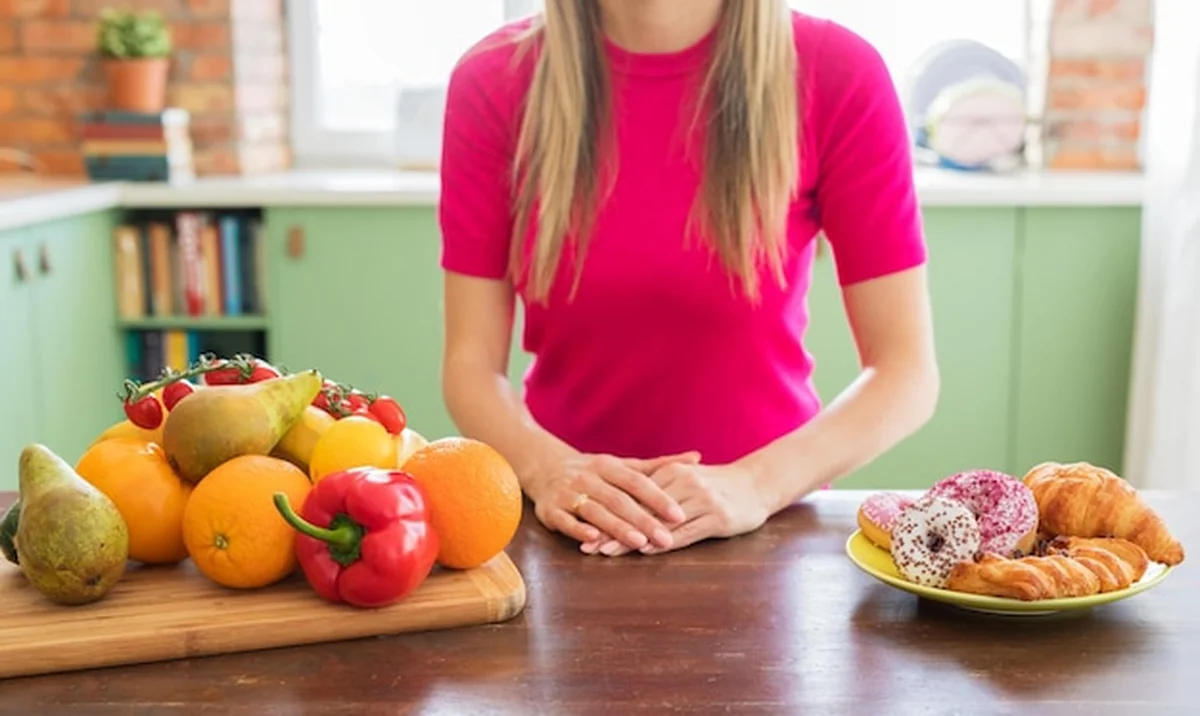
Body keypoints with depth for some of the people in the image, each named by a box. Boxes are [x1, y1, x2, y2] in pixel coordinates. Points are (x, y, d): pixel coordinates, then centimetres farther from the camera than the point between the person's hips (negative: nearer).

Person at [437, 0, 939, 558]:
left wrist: (757, 487, -24)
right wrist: (548, 470, -23)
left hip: (764, 529, -1)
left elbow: (907, 373, -10)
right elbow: (471, 360, -5)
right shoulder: (495, 81, -7)